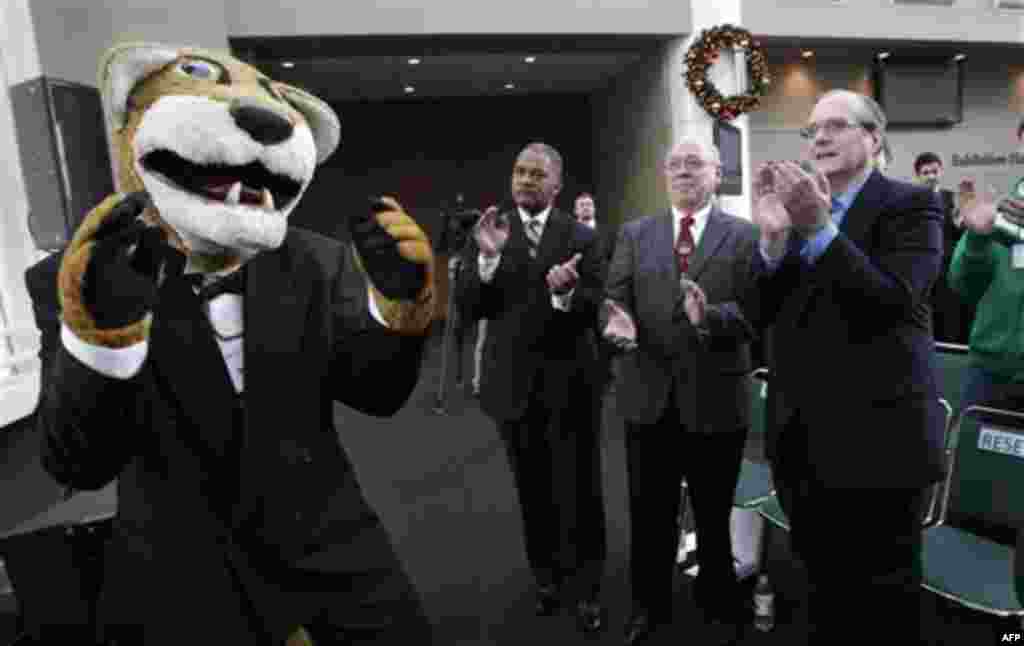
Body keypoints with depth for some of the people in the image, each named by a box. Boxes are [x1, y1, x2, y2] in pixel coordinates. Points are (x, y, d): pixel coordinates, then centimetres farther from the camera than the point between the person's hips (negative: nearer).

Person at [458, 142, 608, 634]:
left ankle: (586, 588, 27)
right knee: (533, 492, 17)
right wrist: (488, 257, -22)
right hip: (512, 381, 2)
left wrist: (566, 292, -31)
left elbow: (594, 310, -10)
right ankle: (548, 576, 37)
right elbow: (471, 307, -7)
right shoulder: (489, 232, 1)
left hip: (567, 381, -1)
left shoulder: (581, 237, -2)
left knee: (579, 493, 7)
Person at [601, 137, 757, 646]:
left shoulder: (744, 236, -2)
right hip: (648, 397, 2)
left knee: (714, 517, 17)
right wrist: (618, 319, -24)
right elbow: (614, 296, -2)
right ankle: (649, 605, 40)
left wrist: (710, 316, -31)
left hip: (715, 399, -2)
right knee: (649, 516, 16)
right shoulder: (634, 234, 7)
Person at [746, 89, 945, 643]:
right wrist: (773, 236, -15)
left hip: (876, 436, -5)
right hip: (801, 437, 5)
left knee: (884, 596, 8)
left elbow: (894, 303, -19)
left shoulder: (910, 204, -4)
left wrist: (820, 229, -27)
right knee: (823, 586, 20)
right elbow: (758, 314, 0)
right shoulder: (794, 206, 10)